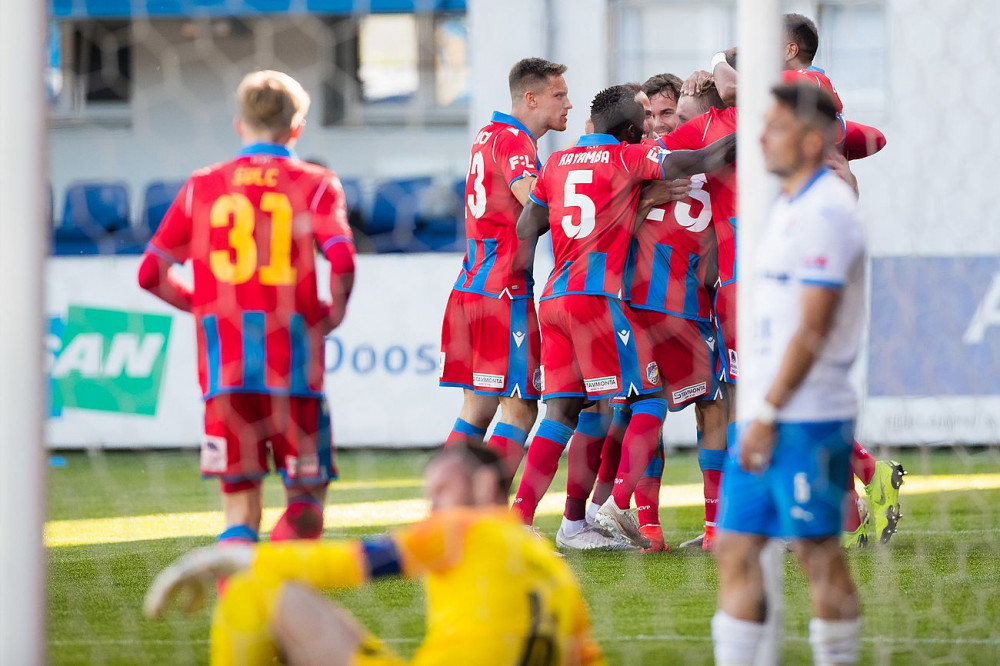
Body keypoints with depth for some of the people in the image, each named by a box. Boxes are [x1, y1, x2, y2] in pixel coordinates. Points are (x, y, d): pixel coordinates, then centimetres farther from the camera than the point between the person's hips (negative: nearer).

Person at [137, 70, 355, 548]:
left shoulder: (202, 186, 10)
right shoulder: (315, 185, 2)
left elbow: (151, 274, 9)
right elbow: (342, 261, -14)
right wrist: (333, 313, 4)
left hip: (223, 363, 2)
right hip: (292, 362, -2)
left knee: (239, 506, 8)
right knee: (305, 500, 9)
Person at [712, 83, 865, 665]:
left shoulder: (824, 212, -14)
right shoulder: (792, 206, 16)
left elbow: (812, 331, -18)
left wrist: (769, 414, -18)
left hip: (807, 419, -9)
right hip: (771, 415, 9)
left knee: (819, 553, -2)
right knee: (736, 547, 6)